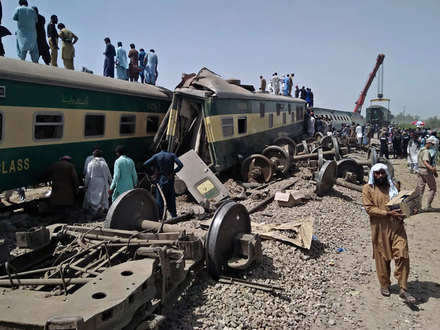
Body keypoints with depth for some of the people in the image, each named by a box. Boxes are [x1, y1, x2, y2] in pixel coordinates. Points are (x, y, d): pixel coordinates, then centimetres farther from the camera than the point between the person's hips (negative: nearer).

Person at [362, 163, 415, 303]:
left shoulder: (392, 186, 12)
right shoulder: (368, 188, -2)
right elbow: (369, 208, -11)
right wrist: (388, 213, -20)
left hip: (396, 226, 3)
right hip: (380, 229, -3)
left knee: (402, 256, -6)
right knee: (382, 258, 7)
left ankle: (403, 289, 3)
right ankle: (384, 285, 26)